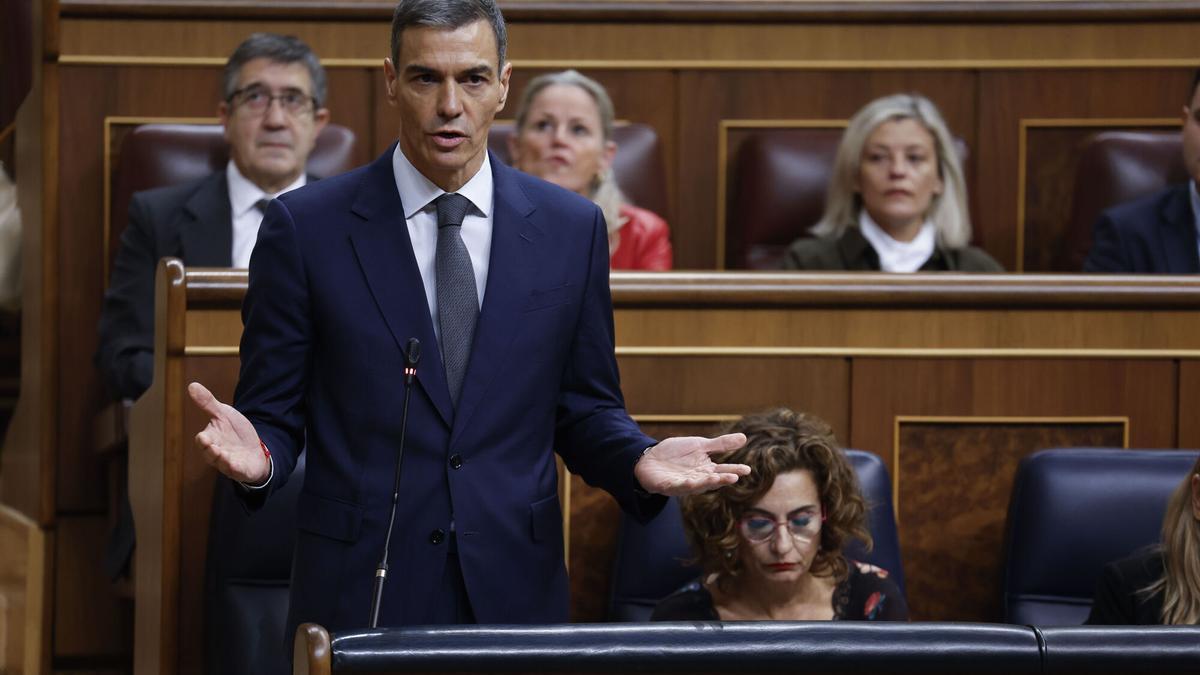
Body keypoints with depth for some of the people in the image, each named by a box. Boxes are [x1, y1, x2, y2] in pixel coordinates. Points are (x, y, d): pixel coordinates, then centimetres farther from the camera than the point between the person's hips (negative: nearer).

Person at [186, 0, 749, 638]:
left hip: (515, 591, 2)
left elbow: (584, 410, 11)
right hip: (358, 590, -2)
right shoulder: (304, 227, -2)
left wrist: (640, 462, -10)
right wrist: (256, 454, -22)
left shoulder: (571, 228, 5)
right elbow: (273, 412, 1)